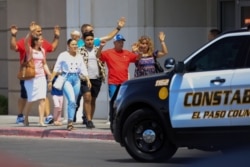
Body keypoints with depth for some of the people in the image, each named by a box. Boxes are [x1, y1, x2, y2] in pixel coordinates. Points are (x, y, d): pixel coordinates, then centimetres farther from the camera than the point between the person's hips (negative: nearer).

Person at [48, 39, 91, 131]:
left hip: (76, 79, 5)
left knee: (73, 102, 7)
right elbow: (56, 68, -2)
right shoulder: (63, 55, -1)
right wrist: (51, 80, -7)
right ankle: (70, 121, -15)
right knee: (71, 100, -20)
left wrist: (87, 80, -2)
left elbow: (83, 70, 11)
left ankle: (70, 123, 17)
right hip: (66, 78, -5)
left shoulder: (79, 57, 12)